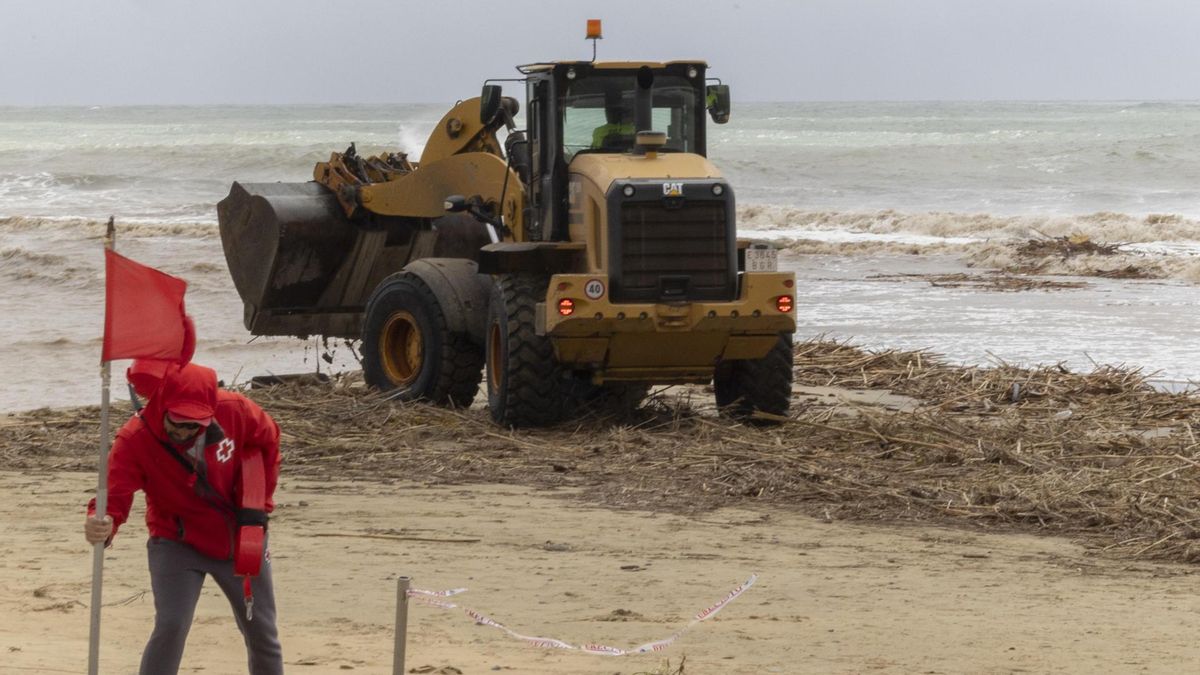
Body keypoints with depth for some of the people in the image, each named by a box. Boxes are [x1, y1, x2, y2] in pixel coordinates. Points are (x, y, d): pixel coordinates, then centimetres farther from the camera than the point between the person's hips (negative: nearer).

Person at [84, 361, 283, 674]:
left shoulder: (234, 411, -23)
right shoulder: (135, 438, -28)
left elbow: (267, 439, -2)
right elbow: (115, 492, -38)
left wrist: (259, 503, -3)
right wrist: (103, 524, -61)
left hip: (241, 540, 3)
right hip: (176, 543, -3)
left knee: (262, 632, 13)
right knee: (170, 626, -21)